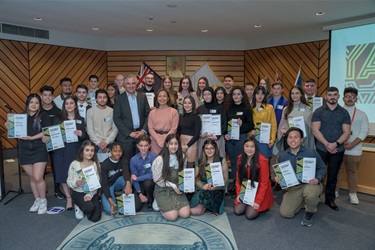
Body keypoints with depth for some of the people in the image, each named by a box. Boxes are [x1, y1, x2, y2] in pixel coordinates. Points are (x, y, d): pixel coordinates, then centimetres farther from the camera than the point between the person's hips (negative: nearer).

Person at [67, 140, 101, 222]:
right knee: (89, 207, -31)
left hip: (92, 193, 2)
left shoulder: (96, 164, -5)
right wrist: (76, 183, -26)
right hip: (78, 193, -2)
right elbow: (69, 181, -4)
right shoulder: (74, 164, -11)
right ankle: (79, 207, 8)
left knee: (95, 218, -12)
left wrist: (90, 195, -18)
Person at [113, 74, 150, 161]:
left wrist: (143, 131, -6)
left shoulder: (143, 96, 8)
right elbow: (116, 118, -3)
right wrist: (129, 133, -10)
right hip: (126, 136, -2)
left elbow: (148, 114, 6)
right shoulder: (119, 99, 1)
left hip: (141, 134, 2)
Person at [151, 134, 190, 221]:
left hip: (177, 189, 4)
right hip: (162, 190, -4)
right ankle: (162, 205, 12)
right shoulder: (160, 159, -15)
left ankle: (171, 204, 15)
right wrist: (172, 185, -15)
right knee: (172, 216, -17)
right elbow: (157, 180, -9)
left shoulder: (180, 158, 1)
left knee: (185, 214, -12)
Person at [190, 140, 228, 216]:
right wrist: (202, 186, -14)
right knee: (193, 211, -20)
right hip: (202, 189, 2)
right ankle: (206, 206, 12)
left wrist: (215, 187, -15)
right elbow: (196, 178, 7)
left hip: (217, 190, -1)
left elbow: (225, 178, 2)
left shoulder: (222, 160, 3)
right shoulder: (200, 162, 9)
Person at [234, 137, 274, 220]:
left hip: (259, 191, -5)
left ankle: (261, 206, 16)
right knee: (237, 211, -6)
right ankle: (247, 203, 22)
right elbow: (238, 177, 3)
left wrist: (258, 201, -18)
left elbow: (264, 183, -18)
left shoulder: (262, 161, -22)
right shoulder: (240, 158, -5)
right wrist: (238, 193, -3)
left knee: (250, 215, -12)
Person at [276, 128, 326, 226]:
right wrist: (278, 179, -11)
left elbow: (322, 167, -1)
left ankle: (309, 213, -5)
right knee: (285, 213, -5)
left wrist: (318, 179, -19)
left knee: (310, 193, -41)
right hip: (293, 188, 4)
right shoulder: (283, 156, 0)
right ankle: (304, 201, 25)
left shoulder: (311, 153, -10)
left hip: (310, 184, -4)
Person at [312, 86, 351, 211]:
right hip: (321, 149, -1)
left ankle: (330, 199, 24)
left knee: (333, 176, 10)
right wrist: (327, 144, -15)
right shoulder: (318, 111, 1)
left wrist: (336, 144, -15)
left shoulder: (344, 113, 6)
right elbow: (315, 130, -7)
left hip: (338, 150, 2)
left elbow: (347, 132, 0)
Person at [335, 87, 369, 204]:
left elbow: (364, 132, -1)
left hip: (354, 149, 1)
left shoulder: (362, 114, 6)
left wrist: (352, 144, -13)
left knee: (352, 172, 10)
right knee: (336, 171, 7)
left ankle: (352, 194, 22)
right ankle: (335, 191, 20)